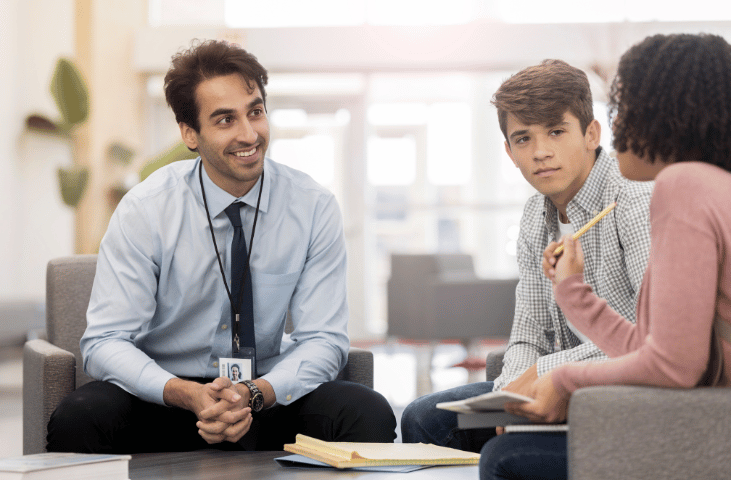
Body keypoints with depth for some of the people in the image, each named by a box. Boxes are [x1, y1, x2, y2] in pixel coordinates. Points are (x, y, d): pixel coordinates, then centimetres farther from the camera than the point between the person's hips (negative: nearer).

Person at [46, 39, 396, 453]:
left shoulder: (313, 208, -6)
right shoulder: (145, 211, -10)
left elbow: (323, 340, -7)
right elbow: (106, 342, -12)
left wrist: (255, 394, -28)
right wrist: (187, 394, -31)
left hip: (270, 395, 1)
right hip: (163, 399, 0)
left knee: (371, 416, -27)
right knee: (77, 420, -31)